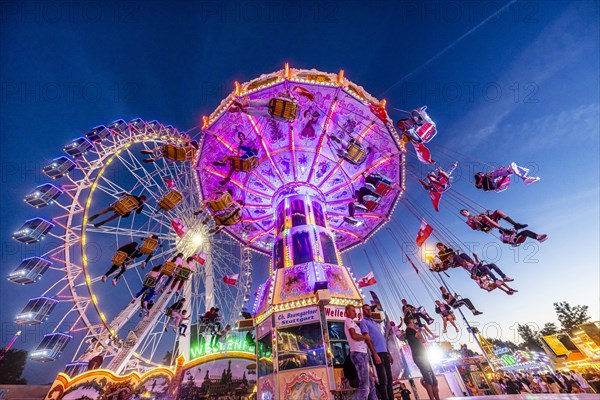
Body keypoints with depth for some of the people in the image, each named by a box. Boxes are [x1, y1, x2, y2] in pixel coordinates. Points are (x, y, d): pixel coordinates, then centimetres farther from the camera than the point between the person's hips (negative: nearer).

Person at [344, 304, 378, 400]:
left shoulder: (351, 322, 25)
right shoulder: (349, 321, -5)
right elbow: (354, 336, -20)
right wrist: (366, 336, -2)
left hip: (362, 353, 10)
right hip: (358, 353, -10)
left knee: (371, 384, 13)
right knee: (364, 386, -13)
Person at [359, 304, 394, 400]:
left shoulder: (375, 323, 23)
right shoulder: (363, 322, -3)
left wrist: (389, 353, 17)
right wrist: (375, 354, -18)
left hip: (385, 352, 8)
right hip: (378, 353, -8)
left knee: (389, 379, 10)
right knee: (383, 380, -6)